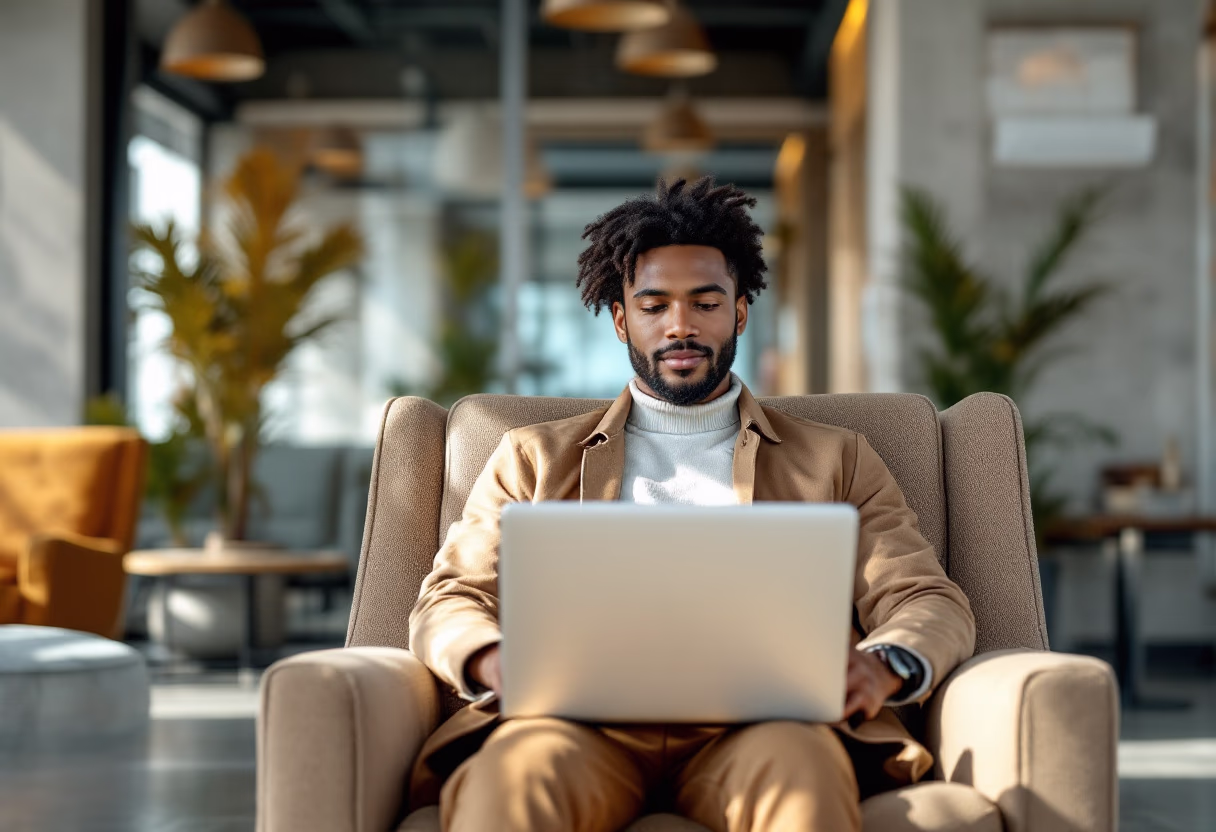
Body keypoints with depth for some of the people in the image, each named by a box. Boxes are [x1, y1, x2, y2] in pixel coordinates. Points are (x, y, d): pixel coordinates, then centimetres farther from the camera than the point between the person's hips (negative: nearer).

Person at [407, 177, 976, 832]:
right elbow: (447, 603, 19)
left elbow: (934, 603, 17)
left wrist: (885, 665, -10)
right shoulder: (536, 457, 28)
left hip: (754, 725, 1)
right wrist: (494, 662, -8)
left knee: (800, 762, -39)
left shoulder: (834, 459, 26)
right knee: (515, 768, -39)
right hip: (584, 725, 0)